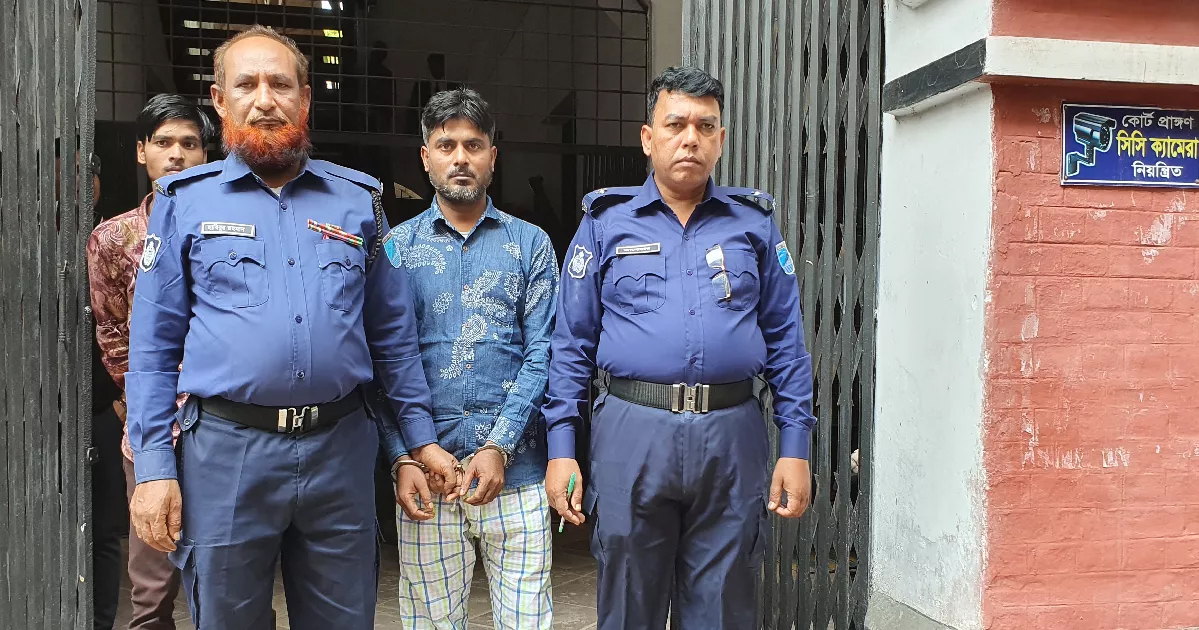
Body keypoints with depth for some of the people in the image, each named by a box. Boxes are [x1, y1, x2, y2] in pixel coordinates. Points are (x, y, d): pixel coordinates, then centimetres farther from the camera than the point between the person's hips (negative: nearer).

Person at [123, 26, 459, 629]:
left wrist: (420, 437, 8)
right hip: (225, 449, -1)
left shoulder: (357, 199, 8)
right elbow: (153, 346, 2)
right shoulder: (185, 200, 4)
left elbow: (392, 333, 11)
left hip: (340, 445, 2)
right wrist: (153, 467, -5)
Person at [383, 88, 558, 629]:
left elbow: (541, 353, 1)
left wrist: (499, 447, -10)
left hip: (515, 466, 0)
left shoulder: (530, 244, 7)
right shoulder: (398, 245, 8)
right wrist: (405, 456, -8)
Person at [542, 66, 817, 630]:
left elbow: (786, 343, 9)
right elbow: (571, 344, 5)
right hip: (632, 434, -1)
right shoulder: (606, 223, 6)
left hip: (732, 438, 1)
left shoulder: (754, 223, 9)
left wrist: (795, 449, 2)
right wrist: (561, 449, -1)